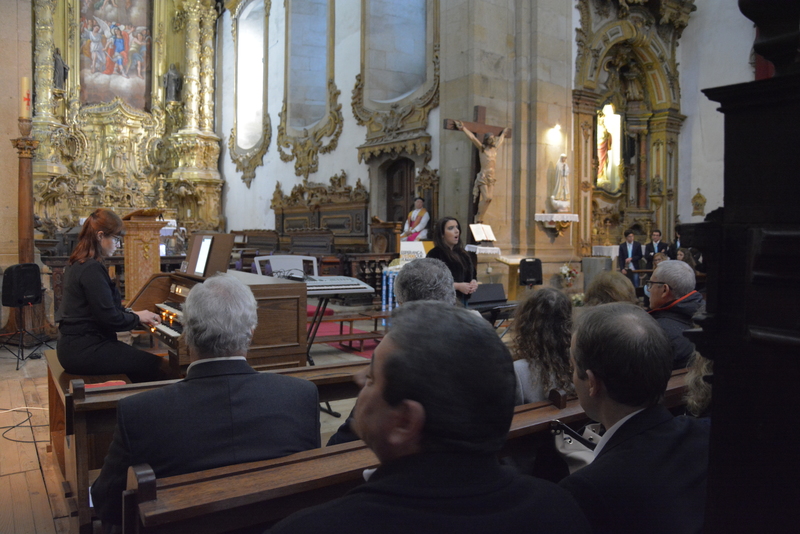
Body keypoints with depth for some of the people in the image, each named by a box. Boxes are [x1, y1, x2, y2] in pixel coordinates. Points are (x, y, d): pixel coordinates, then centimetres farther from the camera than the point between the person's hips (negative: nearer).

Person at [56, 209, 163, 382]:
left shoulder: (79, 264, 13)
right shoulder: (91, 269, -19)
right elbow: (110, 318, -20)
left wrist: (134, 315, 10)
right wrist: (137, 317, -3)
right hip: (83, 350, -10)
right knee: (154, 365, -13)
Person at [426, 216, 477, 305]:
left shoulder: (462, 253, 15)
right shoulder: (435, 254, -8)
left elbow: (472, 274, 22)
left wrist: (474, 282, -1)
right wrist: (457, 286, -17)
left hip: (463, 300, 7)